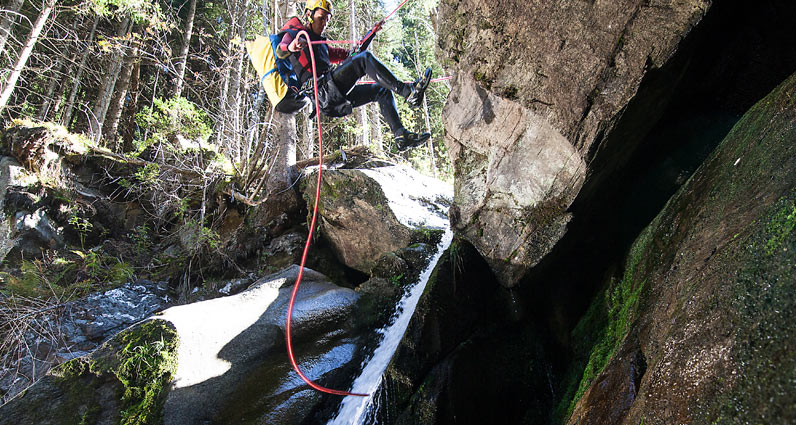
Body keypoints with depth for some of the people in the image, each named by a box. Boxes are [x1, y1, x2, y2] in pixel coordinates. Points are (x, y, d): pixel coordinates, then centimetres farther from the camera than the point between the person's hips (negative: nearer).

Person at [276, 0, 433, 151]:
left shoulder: (322, 46, 34)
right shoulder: (294, 33, 11)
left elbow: (352, 54, 37)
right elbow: (280, 52, -12)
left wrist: (372, 33, 32)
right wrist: (291, 47, -37)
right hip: (321, 89, -9)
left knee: (382, 90, 6)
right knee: (366, 58, -20)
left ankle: (401, 135, -10)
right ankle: (408, 91, -31)